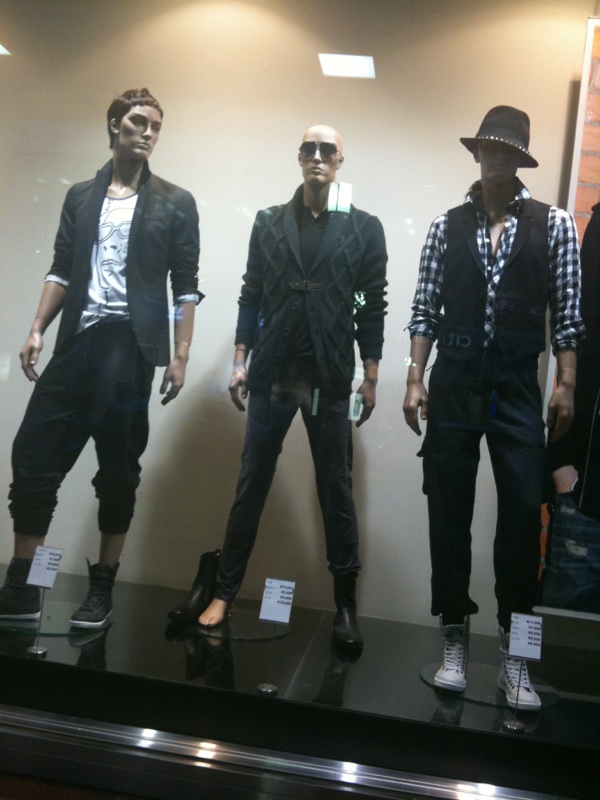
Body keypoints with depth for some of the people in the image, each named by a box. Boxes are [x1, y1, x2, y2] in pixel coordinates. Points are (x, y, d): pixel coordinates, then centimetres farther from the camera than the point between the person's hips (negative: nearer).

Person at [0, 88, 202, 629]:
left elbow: (185, 285, 2)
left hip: (130, 342, -3)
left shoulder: (174, 203, 7)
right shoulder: (81, 197, 16)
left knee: (118, 469, 1)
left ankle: (102, 589, 13)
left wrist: (180, 355, -6)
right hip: (78, 340, 3)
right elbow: (62, 269, 14)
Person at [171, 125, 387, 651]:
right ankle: (224, 592, 17)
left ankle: (346, 605, 15)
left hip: (330, 378, -1)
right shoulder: (269, 223, 9)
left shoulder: (364, 228, 3)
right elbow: (252, 296, 8)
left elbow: (372, 306, 1)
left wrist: (371, 376, -2)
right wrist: (241, 361, 2)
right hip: (272, 373, 2)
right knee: (251, 485, 7)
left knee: (336, 490, 5)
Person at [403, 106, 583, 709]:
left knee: (523, 511, -2)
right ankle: (455, 642, 19)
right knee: (449, 513, 5)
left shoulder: (553, 225, 5)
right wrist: (415, 380, -1)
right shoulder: (446, 226, 7)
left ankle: (513, 653, 13)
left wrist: (566, 384, -3)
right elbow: (425, 309, 5)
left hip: (518, 387, -1)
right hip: (455, 383, 1)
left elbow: (566, 313, 3)